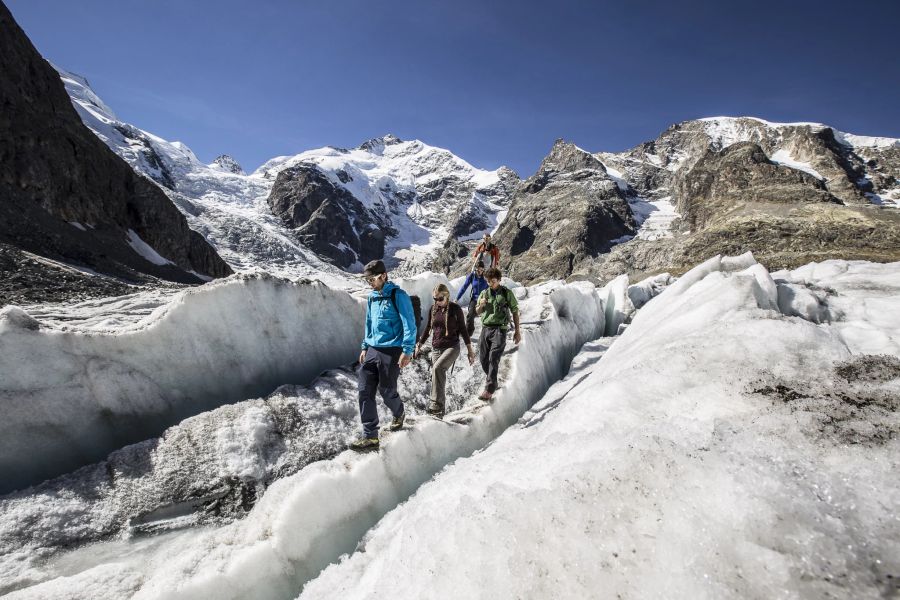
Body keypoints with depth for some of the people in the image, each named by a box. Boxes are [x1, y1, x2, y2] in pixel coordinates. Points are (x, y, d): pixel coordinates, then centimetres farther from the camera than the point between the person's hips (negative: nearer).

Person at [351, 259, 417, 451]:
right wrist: (365, 347, 18)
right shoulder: (372, 297, 12)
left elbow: (409, 325, -14)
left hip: (391, 351, -6)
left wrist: (407, 351, -19)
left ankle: (399, 415, 37)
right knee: (365, 391, -2)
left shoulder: (398, 296, -10)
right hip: (372, 350, 7)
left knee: (386, 391, 4)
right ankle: (370, 436, 5)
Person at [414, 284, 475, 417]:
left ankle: (436, 403, -24)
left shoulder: (455, 309, -6)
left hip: (452, 347, -5)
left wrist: (470, 349, 0)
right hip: (436, 348, 5)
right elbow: (427, 329, 16)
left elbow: (463, 329, -1)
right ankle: (440, 409, 17)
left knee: (437, 368, -29)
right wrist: (419, 346, 17)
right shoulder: (433, 309, 6)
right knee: (439, 376, 4)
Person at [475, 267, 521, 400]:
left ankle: (489, 390, -14)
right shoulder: (484, 293, 10)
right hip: (485, 328, 5)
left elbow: (515, 312, 5)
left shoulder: (507, 293, 0)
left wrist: (517, 331, 3)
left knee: (493, 359, -13)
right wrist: (481, 305, -9)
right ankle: (493, 382, 29)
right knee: (484, 359, 7)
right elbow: (477, 312, 15)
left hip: (499, 329, -5)